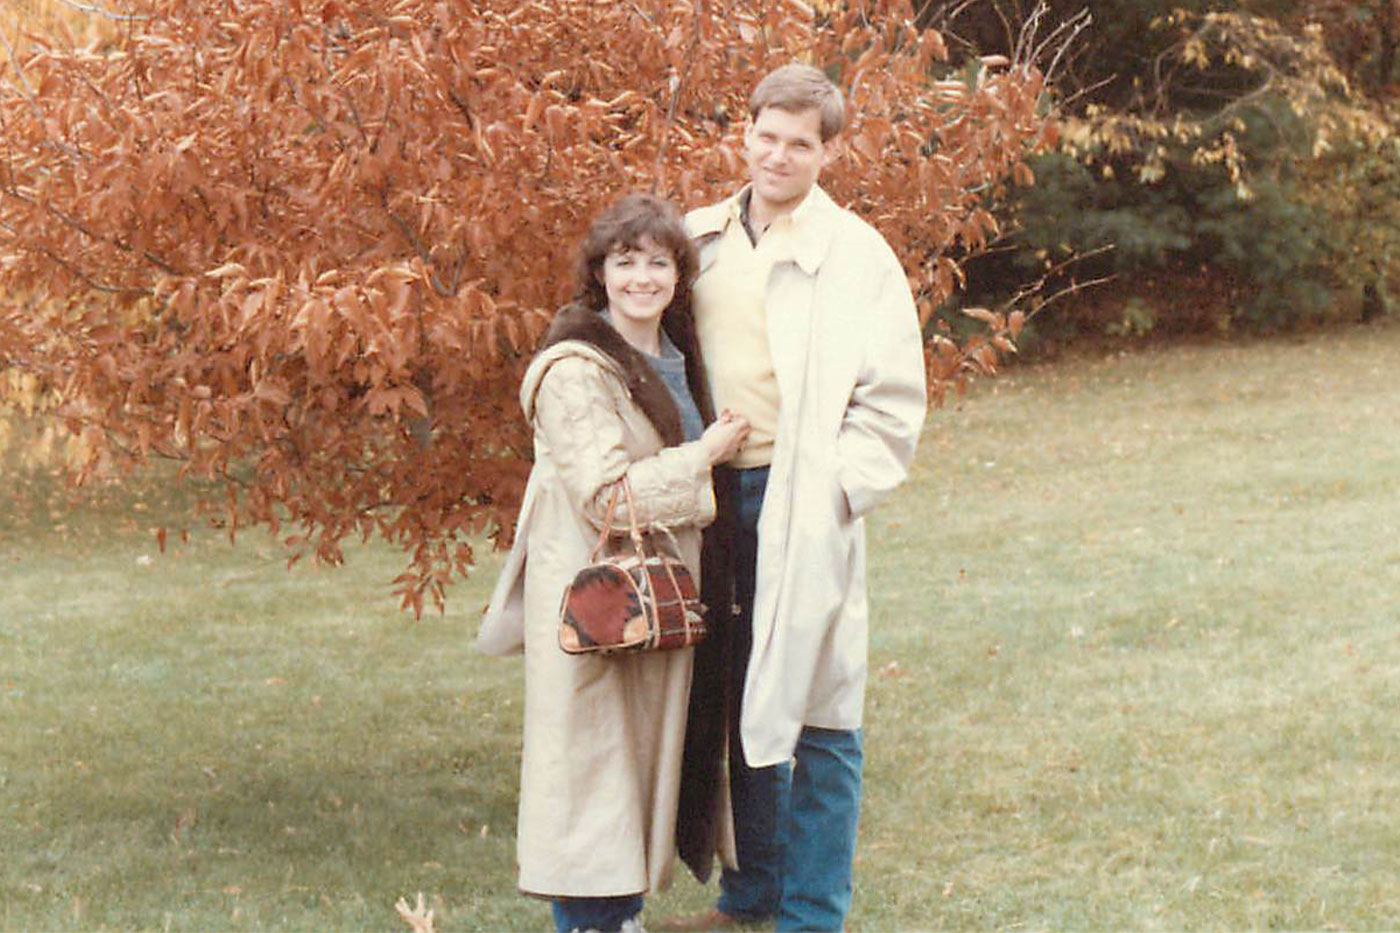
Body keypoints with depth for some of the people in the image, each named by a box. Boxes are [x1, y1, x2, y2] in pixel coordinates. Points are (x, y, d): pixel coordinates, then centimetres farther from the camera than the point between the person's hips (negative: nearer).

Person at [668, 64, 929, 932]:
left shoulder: (857, 256, -2)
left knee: (816, 718, -1)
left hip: (804, 508, -4)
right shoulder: (700, 240, 10)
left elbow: (894, 400, -2)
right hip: (713, 500, 5)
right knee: (730, 706, 13)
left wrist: (836, 491, -11)